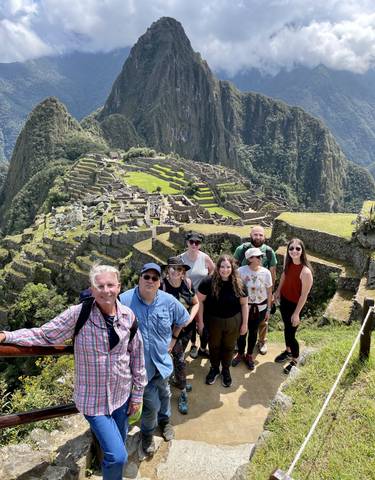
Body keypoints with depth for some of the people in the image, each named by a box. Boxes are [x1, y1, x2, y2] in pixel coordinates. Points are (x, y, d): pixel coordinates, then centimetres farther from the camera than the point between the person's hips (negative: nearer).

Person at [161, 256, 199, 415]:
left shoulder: (187, 283, -9)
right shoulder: (162, 285, -24)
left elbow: (196, 303, 3)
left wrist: (190, 318, -12)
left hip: (188, 328, 5)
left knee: (179, 355, 24)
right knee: (179, 359, -2)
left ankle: (178, 380, 48)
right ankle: (183, 393, 17)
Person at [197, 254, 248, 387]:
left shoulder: (239, 284, -13)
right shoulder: (208, 282, -19)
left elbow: (244, 304, -3)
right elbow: (200, 301, -10)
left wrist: (245, 323, 0)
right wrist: (200, 321, -7)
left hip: (233, 322, 1)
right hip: (214, 320, -1)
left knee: (229, 346, 19)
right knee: (214, 346, 19)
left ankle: (226, 369, 44)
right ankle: (214, 368, 44)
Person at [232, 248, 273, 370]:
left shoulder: (266, 272, -11)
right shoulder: (241, 271, -16)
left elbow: (269, 292, -1)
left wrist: (268, 309, 2)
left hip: (260, 307, 1)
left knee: (253, 331, 17)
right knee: (241, 331, 12)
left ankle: (249, 355, 39)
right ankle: (240, 354, 37)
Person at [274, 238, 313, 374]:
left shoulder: (305, 271, -30)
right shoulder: (289, 263, -10)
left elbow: (304, 295, -23)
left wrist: (296, 314, -17)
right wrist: (278, 291, 19)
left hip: (294, 305, -6)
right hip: (284, 300, 6)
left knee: (291, 333, 7)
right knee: (286, 328, 24)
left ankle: (295, 360, 33)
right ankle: (288, 351, 49)